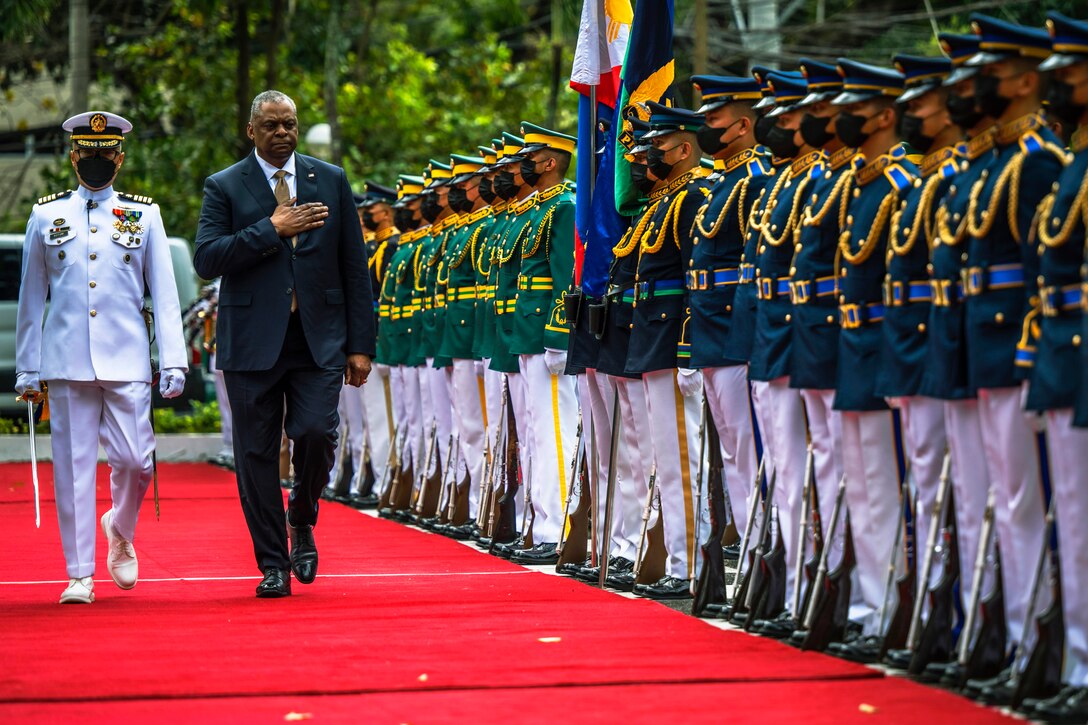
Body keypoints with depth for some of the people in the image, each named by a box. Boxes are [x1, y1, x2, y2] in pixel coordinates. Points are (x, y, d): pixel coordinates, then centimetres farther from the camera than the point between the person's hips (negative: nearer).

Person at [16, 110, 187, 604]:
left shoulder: (144, 215, 8)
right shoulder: (46, 215, 9)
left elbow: (165, 296, 6)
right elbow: (31, 299, 12)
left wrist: (173, 363, -2)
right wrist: (27, 369, 8)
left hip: (127, 362, 0)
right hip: (66, 363, 0)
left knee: (135, 460, -6)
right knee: (72, 466, 0)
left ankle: (120, 530, 26)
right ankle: (80, 575, 6)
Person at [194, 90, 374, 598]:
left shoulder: (330, 181, 10)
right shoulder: (224, 187, 4)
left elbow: (354, 266, 9)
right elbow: (206, 259, -10)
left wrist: (360, 344, 3)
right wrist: (272, 229, -15)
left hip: (319, 341, 1)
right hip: (253, 343, -1)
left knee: (316, 434, -14)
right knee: (257, 454, 1)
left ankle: (302, 521, 16)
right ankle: (273, 564, 12)